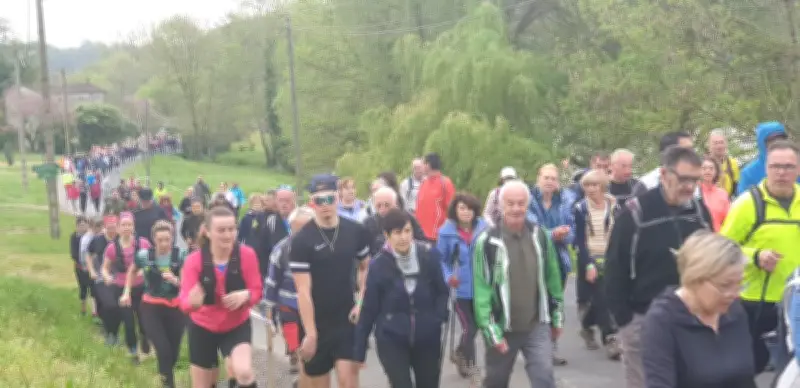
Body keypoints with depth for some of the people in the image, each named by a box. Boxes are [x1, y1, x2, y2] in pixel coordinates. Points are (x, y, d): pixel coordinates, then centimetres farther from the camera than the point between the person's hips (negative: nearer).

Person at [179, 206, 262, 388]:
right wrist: (192, 301, -46)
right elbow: (184, 302, -21)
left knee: (244, 371, -30)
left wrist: (245, 295, -35)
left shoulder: (246, 254, -17)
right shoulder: (194, 260, -17)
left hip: (237, 326, -1)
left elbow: (257, 291, -10)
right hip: (203, 327, 1)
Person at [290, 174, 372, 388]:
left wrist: (361, 303, 0)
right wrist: (310, 333, -16)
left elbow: (366, 267, 14)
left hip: (347, 319, 1)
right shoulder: (301, 240, -11)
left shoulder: (356, 231, -1)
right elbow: (303, 290, -13)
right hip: (317, 324, -1)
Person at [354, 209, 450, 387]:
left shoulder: (428, 256, -7)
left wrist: (438, 318, -12)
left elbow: (442, 292, 6)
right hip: (391, 340, -2)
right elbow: (368, 309, -5)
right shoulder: (379, 265, -11)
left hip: (427, 338, 3)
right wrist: (359, 351, -3)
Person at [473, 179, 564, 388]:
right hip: (502, 328, -2)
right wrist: (490, 329, -16)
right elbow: (481, 288, -13)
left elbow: (553, 278, 8)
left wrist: (557, 317, 11)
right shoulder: (488, 241, -14)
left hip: (537, 326, 2)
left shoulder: (540, 235, -1)